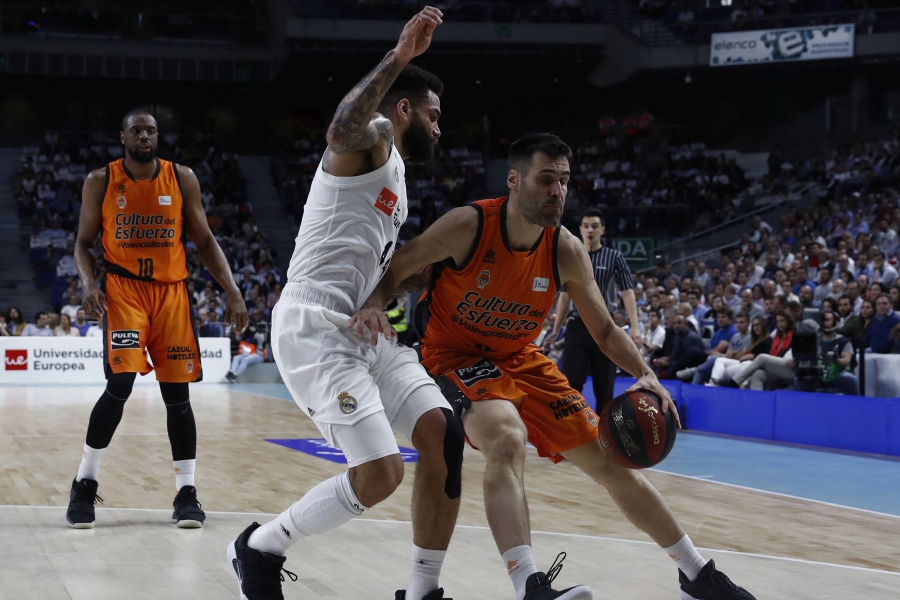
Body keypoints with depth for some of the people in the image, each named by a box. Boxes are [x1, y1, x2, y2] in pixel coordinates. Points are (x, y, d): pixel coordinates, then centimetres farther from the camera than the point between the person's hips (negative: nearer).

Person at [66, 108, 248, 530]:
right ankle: (84, 484, 1)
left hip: (171, 291, 2)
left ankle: (186, 493, 9)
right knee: (119, 386, -15)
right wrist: (88, 282, -14)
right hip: (123, 290, -2)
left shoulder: (183, 179, 2)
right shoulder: (100, 181, 0)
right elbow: (84, 243, 6)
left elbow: (204, 242, 7)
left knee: (177, 393, 0)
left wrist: (232, 291, -2)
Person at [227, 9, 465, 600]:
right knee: (379, 474, -18)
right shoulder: (372, 138, -4)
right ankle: (258, 549, 5)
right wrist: (400, 56, -34)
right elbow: (342, 130, -32)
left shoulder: (396, 180, 26)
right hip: (316, 328, -10)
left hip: (369, 328, 10)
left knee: (445, 436, -8)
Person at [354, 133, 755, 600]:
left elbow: (604, 329, 1)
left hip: (520, 360, 5)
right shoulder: (467, 226, -22)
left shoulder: (567, 252, -10)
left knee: (606, 457, 5)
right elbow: (393, 272, -12)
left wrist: (645, 375, -16)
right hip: (455, 356, -5)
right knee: (507, 439, -36)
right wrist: (373, 306, -35)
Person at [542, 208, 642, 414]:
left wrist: (635, 328, -16)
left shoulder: (614, 257, 1)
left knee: (604, 388, 3)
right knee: (570, 385, -7)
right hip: (577, 326, 2)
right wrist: (555, 330, 15)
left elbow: (628, 293, -4)